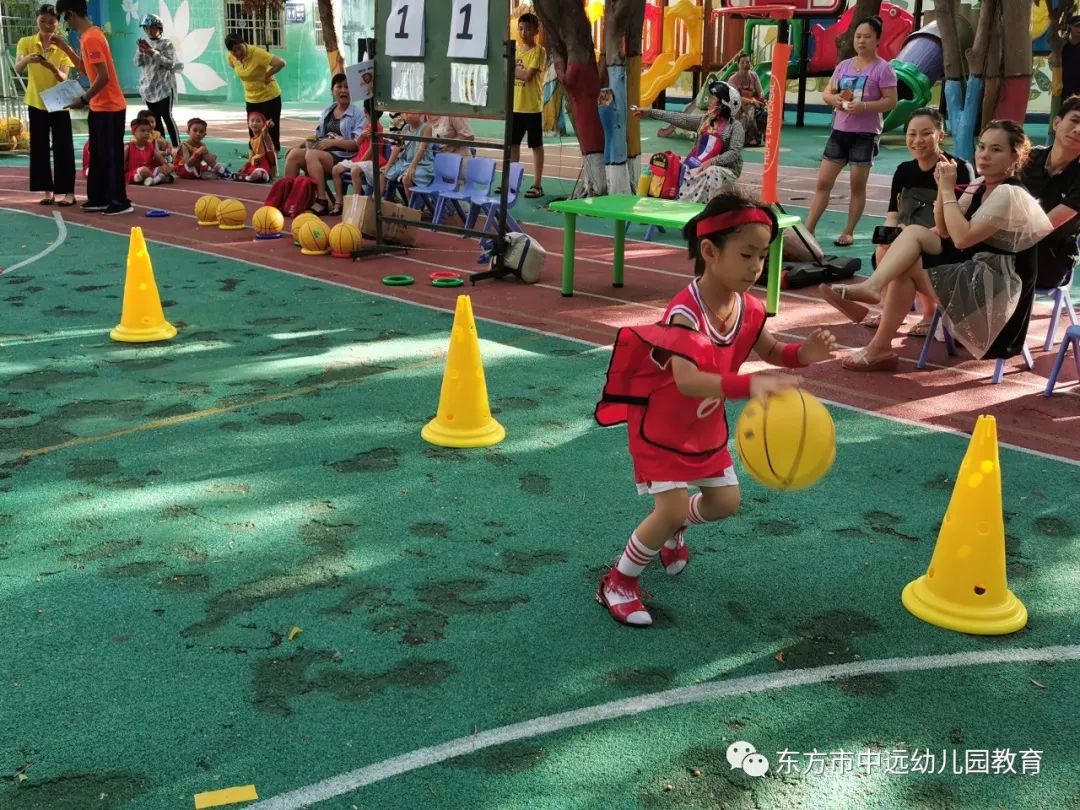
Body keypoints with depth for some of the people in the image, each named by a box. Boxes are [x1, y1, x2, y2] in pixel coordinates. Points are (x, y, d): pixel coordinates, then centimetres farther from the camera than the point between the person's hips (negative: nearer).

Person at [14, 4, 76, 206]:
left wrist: (52, 68, -36)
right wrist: (27, 59, -37)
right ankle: (48, 190, 10)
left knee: (63, 148, -3)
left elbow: (64, 78, -15)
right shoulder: (26, 42, -3)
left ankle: (69, 192, 0)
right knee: (39, 147, 4)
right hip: (36, 103, 2)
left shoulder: (63, 47, -5)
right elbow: (17, 69, -17)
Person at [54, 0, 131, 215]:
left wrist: (84, 99, -16)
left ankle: (120, 202, 2)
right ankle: (98, 199, 21)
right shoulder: (90, 35, 12)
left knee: (112, 156, -4)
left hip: (109, 108, -10)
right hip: (100, 107, 10)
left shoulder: (90, 38, -19)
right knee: (98, 155, 14)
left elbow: (103, 76, -24)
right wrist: (64, 47, 19)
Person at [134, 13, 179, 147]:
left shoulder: (166, 43, -5)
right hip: (148, 86, 5)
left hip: (164, 86, -5)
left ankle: (177, 146, -5)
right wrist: (141, 50, -15)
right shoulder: (144, 43, 10)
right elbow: (138, 62, 4)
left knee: (167, 116, -9)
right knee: (155, 118, 7)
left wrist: (154, 53, -21)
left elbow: (170, 64, -13)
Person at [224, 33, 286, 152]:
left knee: (272, 132, -2)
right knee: (254, 133, 8)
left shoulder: (257, 53, -24)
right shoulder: (231, 57, -6)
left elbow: (281, 63, -32)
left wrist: (267, 75, -19)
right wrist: (247, 78, 5)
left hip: (270, 97, -5)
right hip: (251, 99, 5)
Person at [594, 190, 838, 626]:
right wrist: (749, 384, -62)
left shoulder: (749, 309, -11)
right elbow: (686, 380, -49)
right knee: (671, 509, -15)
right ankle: (618, 581, 8)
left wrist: (803, 352, -15)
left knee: (725, 501, 14)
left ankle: (671, 529, 46)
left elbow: (770, 351, 8)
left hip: (707, 428, 8)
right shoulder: (685, 312, -35)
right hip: (661, 426, -7)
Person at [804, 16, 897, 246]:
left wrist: (863, 106, -24)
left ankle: (848, 232, 12)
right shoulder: (844, 65, 10)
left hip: (866, 134, -5)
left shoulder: (882, 68, -7)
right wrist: (834, 99, -10)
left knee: (858, 185, 4)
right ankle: (809, 228, 8)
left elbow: (891, 101, -11)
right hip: (840, 130, 5)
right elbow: (827, 93, 13)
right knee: (823, 182, 4)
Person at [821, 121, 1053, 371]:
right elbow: (944, 231, 10)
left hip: (998, 286, -9)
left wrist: (948, 190, -18)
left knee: (907, 268, -15)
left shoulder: (1009, 194, -18)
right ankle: (871, 286, -26)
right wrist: (943, 187, -3)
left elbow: (962, 238, -26)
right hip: (974, 269, 9)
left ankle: (880, 347, -11)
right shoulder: (981, 185, 10)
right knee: (914, 232, -7)